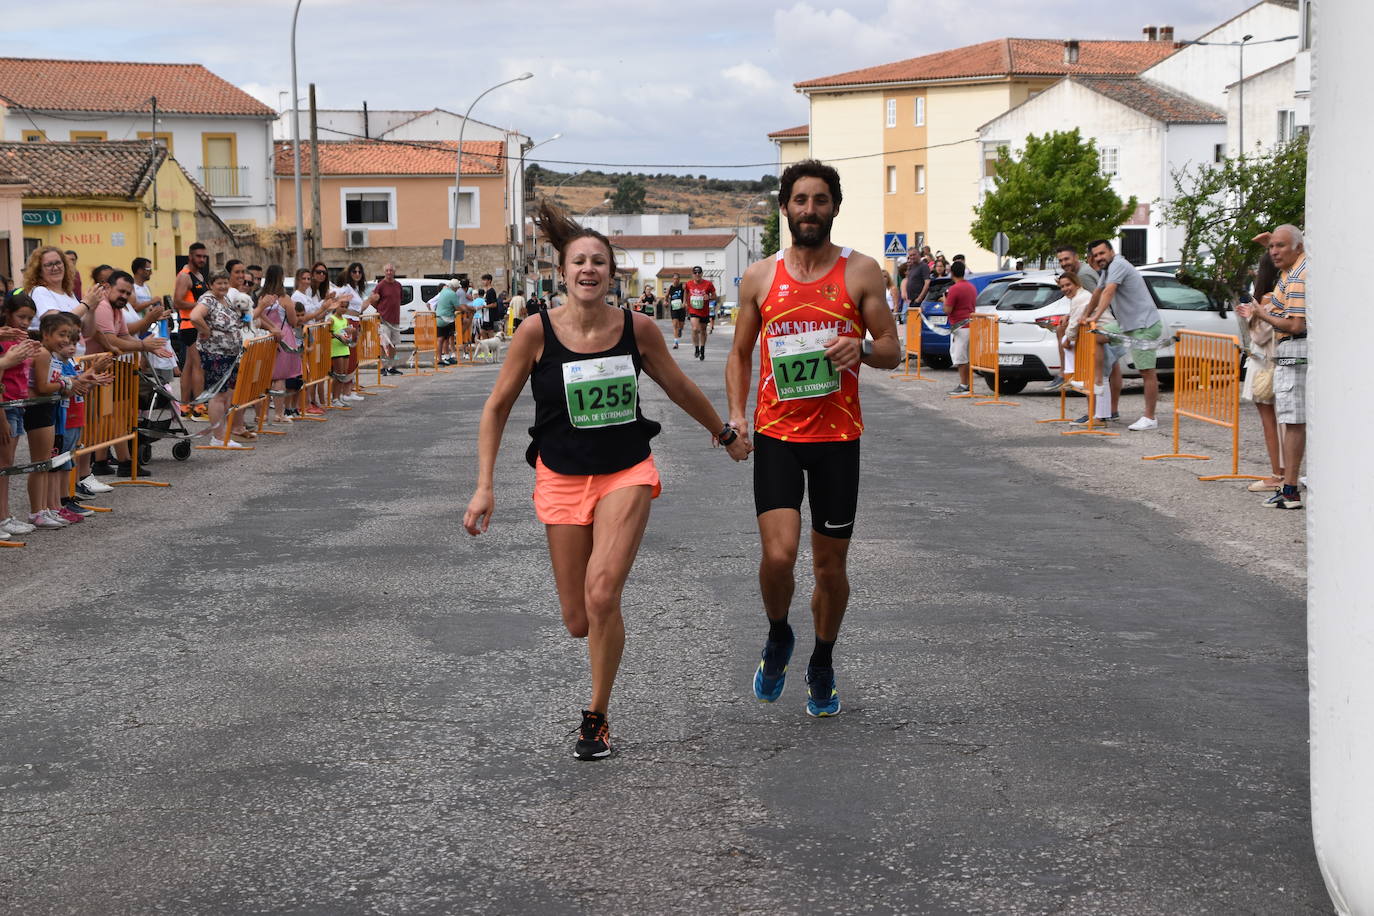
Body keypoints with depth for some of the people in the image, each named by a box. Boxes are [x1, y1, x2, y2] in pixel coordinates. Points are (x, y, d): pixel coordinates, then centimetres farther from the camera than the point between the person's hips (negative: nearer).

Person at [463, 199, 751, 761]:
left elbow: (679, 387, 12)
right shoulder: (537, 332, -10)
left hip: (627, 473, 0)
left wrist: (726, 434, 25)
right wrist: (484, 486, -6)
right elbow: (498, 407, 0)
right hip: (562, 479, 1)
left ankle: (597, 718, -3)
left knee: (601, 595, -21)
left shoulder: (637, 329, -6)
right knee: (578, 622, 3)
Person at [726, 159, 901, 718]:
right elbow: (741, 353, 14)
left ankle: (822, 666, 31)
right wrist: (736, 413, -2)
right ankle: (778, 638, 15)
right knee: (778, 555, -16)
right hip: (776, 435, 0)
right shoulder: (760, 277, 6)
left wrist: (862, 347, -20)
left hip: (838, 435, 0)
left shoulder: (860, 272, 2)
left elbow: (893, 351, 3)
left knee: (830, 564, 8)